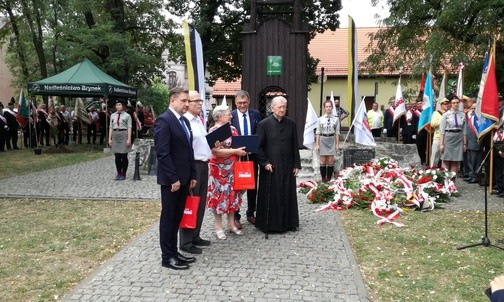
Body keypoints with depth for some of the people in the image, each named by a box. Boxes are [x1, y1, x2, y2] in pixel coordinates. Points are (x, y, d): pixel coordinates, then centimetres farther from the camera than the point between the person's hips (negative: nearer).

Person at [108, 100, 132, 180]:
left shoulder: (127, 116, 0)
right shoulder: (113, 116, 12)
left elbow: (129, 128, -5)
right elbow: (111, 128, 11)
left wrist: (129, 139, -12)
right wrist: (110, 139, 5)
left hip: (123, 135, -4)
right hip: (115, 135, 4)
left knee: (124, 156, -1)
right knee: (117, 156, 6)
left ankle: (123, 174, 7)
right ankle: (119, 173, 15)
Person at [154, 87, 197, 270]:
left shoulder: (185, 121, 13)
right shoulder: (163, 120, -14)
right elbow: (162, 153, -19)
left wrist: (192, 175, 11)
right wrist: (173, 178, -19)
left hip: (184, 178, 8)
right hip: (171, 180, -8)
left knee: (177, 217, 15)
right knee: (168, 217, 3)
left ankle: (174, 252, 26)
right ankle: (167, 257, 14)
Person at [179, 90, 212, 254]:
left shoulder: (200, 120, 15)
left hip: (204, 164, 9)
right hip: (192, 165, -9)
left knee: (201, 202, 16)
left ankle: (195, 236, 29)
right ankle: (186, 242, 9)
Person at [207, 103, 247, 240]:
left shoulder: (233, 129, 10)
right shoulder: (213, 131, -13)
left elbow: (238, 144, 20)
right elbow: (216, 151, -21)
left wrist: (243, 149, -2)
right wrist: (235, 151, -19)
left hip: (234, 168, 7)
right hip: (220, 169, -7)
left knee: (233, 194, 12)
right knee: (220, 195, 2)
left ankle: (231, 223, 24)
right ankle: (219, 226, 14)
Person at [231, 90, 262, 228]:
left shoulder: (255, 114, 3)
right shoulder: (231, 116, -5)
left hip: (252, 155, 3)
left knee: (253, 185, 14)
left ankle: (251, 213, 29)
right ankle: (235, 216, 16)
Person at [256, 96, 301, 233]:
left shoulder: (291, 124, 6)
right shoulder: (264, 124, -5)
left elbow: (295, 146, 8)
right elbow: (258, 146, -3)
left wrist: (296, 164, 4)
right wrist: (264, 163, -10)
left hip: (287, 167, 3)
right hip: (270, 167, -3)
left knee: (288, 195, 10)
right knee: (270, 196, 3)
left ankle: (288, 222, 23)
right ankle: (269, 224, 14)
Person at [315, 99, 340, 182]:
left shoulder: (336, 119, 1)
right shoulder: (320, 119, -2)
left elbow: (337, 132, 3)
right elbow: (318, 132, -1)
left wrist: (337, 144, 0)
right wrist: (317, 144, -4)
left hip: (332, 140, 1)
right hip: (323, 139, -1)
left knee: (331, 161, 3)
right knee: (323, 161, 2)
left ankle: (329, 178, 14)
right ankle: (323, 178, 13)